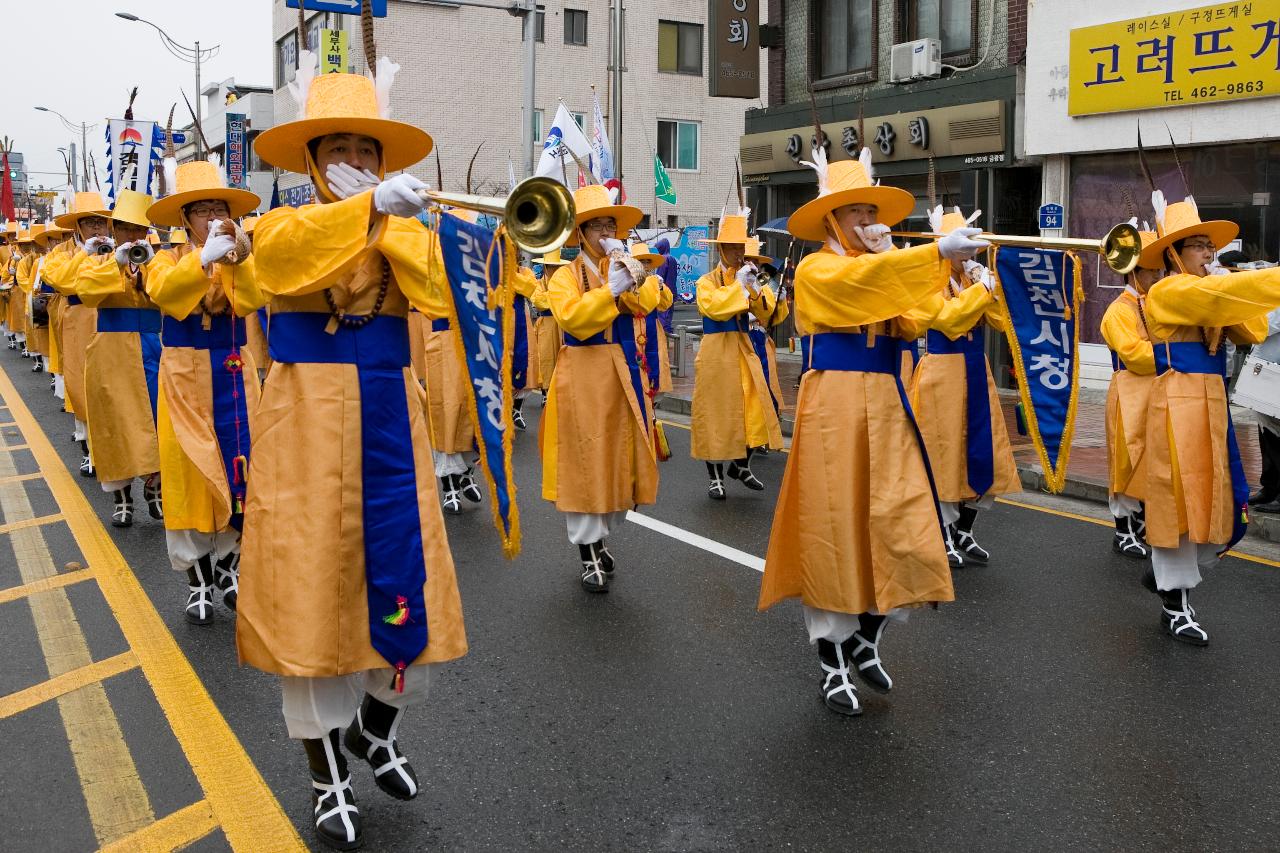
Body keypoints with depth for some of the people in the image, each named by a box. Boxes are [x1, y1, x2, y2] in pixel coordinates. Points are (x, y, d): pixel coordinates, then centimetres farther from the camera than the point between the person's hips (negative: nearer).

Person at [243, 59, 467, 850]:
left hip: (388, 422, 3)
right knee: (313, 587, 0)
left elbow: (430, 289, -9)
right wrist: (371, 206, -36)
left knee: (406, 585, 3)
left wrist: (388, 221, -18)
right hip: (309, 424, -2)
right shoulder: (287, 226, 4)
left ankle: (376, 725, 31)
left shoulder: (406, 229, 12)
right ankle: (329, 776, 17)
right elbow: (287, 254, -23)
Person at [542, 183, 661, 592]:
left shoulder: (624, 269, 13)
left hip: (623, 374, 5)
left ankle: (600, 538, 24)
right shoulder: (566, 275, -2)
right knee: (585, 461, -3)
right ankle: (587, 553, 6)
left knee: (618, 458, 9)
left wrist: (630, 273, -19)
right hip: (583, 376, -5)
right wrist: (610, 289, -24)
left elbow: (646, 303, -6)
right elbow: (571, 318, -20)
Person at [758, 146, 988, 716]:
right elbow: (861, 281, -25)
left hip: (886, 407, 6)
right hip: (834, 407, -6)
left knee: (902, 528, 0)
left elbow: (917, 318, -1)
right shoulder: (816, 269, -2)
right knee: (832, 530, 0)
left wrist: (914, 261, -10)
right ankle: (832, 664, 13)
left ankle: (866, 639, 23)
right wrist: (937, 252, -31)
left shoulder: (885, 265, 17)